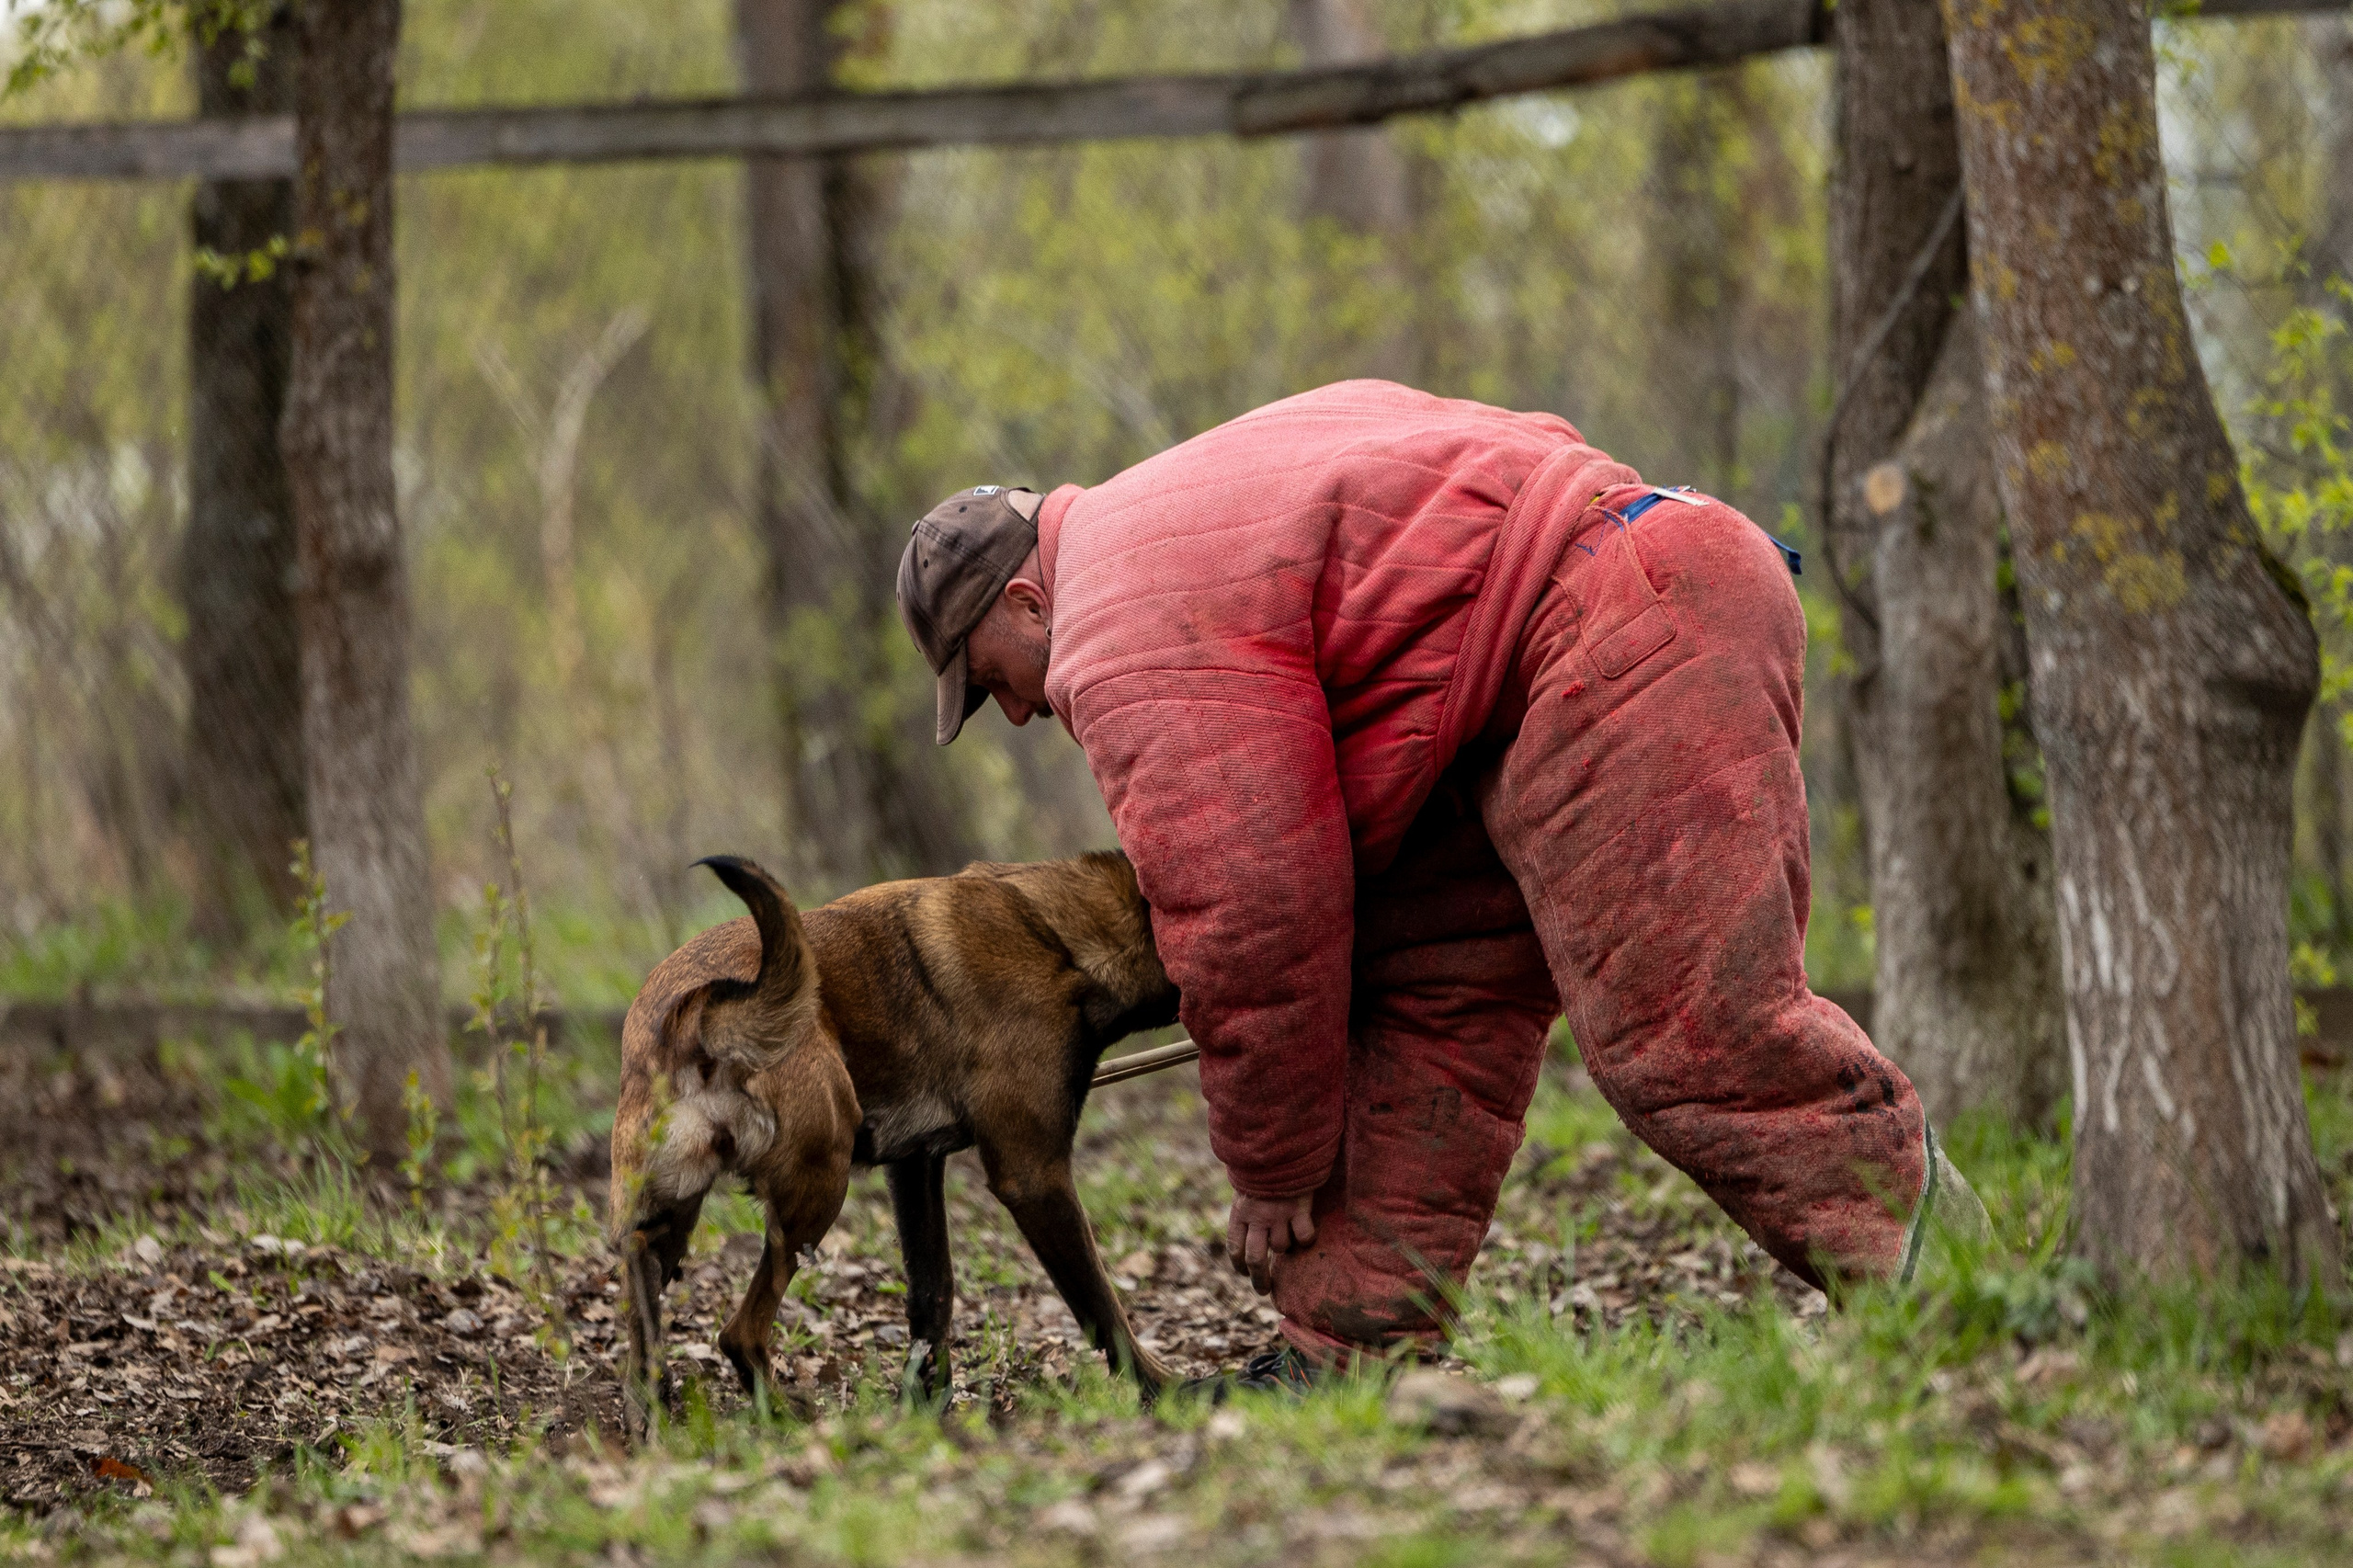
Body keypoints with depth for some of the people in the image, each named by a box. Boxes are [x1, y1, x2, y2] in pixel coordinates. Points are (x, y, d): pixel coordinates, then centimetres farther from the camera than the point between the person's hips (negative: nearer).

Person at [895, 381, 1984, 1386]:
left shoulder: (1136, 643, -11)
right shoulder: (1139, 526, 23)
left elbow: (1249, 909, -12)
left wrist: (1271, 1175, 1)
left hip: (1634, 645, -11)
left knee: (1685, 1028, -17)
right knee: (1431, 986, 7)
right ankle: (1347, 1349, 4)